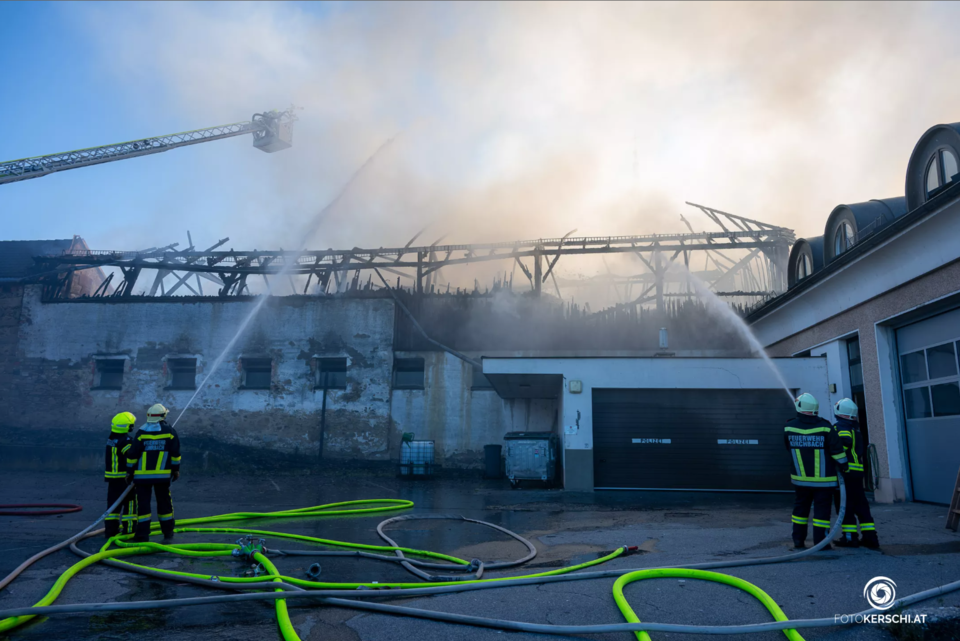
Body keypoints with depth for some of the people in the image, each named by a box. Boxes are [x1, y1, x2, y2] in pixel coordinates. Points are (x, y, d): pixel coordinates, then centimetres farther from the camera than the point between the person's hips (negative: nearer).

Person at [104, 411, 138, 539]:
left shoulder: (110, 438, 9)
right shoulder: (126, 440, -18)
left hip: (111, 476, 8)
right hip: (124, 477, -8)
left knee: (113, 503, 12)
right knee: (129, 502, 1)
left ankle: (110, 529, 15)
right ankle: (129, 529, 4)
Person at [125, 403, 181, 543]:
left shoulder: (141, 432, -2)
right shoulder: (170, 431, -1)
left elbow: (132, 454, -2)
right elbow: (175, 453, 1)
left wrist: (129, 471, 8)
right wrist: (176, 469, 10)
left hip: (142, 475, -1)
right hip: (163, 474, 1)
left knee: (143, 503, 4)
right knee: (164, 502, 10)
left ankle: (142, 534, 3)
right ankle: (168, 533, 17)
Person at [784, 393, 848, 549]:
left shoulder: (789, 428, -4)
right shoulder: (825, 427, -11)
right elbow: (837, 450, -9)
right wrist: (844, 466, 5)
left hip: (800, 478, 3)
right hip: (823, 479, -3)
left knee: (800, 508, 14)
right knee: (822, 510, 4)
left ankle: (798, 540, 18)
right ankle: (820, 542, 4)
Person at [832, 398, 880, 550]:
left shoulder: (840, 427, -10)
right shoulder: (856, 428, 17)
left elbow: (845, 441, -29)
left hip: (845, 471, -8)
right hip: (858, 471, 8)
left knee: (844, 505, -1)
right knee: (861, 505, 12)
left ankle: (850, 537, 2)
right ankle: (870, 536, 12)